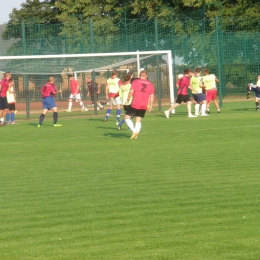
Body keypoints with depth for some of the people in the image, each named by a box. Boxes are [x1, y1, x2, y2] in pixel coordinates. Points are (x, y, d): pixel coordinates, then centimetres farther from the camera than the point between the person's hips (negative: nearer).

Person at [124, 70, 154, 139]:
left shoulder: (135, 82, -2)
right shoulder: (150, 84, 8)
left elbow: (131, 92, -11)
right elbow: (152, 96, 5)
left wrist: (128, 100, 0)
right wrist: (150, 106, 9)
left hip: (135, 104, -4)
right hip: (144, 106, 4)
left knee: (127, 117, 7)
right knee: (138, 120, 14)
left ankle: (134, 131, -9)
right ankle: (136, 133, -4)